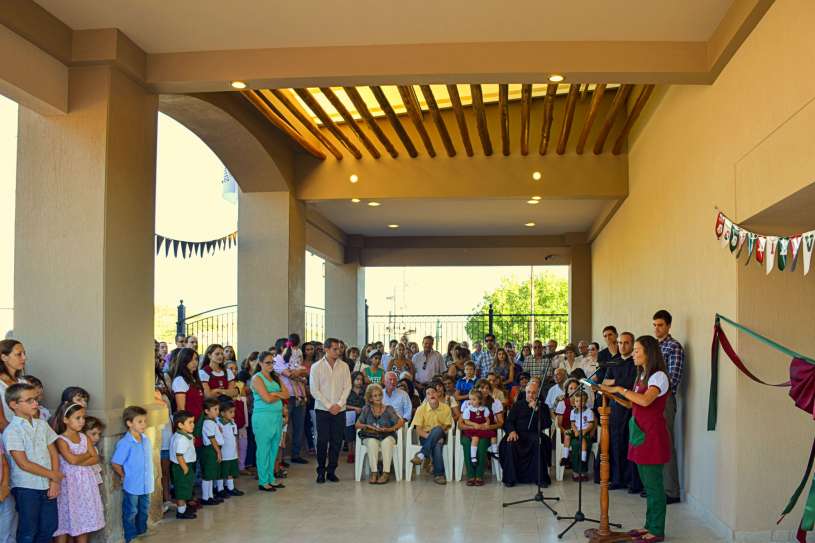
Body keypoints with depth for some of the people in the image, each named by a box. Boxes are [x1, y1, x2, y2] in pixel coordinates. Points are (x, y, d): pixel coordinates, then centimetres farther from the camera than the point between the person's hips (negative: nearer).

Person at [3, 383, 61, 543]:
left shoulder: (42, 424, 6)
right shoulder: (12, 431, -12)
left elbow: (53, 453, 8)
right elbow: (23, 464, -16)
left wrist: (55, 482, -2)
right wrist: (53, 475, -10)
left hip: (47, 486, 6)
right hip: (26, 488, -6)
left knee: (50, 526, 12)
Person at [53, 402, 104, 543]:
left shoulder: (84, 437, 7)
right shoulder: (61, 440, -11)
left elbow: (95, 459, 1)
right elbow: (72, 459, -24)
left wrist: (80, 462, -15)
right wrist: (87, 454, -7)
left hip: (86, 481, 5)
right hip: (69, 482, -5)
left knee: (84, 520, 10)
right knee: (65, 520, -1)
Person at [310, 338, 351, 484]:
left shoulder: (344, 366, 6)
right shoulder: (316, 367, -1)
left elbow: (347, 387, 4)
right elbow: (314, 390, -5)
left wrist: (339, 404, -8)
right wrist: (329, 406, -10)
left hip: (339, 410, 2)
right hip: (322, 410, -2)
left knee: (337, 441, 3)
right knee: (322, 441, -2)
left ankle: (331, 471, 12)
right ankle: (321, 471, 9)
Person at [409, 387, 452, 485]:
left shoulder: (446, 408, 0)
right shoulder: (421, 409, -3)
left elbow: (447, 427, 0)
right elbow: (418, 429, -5)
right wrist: (429, 436, -23)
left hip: (440, 435, 1)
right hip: (425, 436, 0)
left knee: (437, 430, -38)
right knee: (437, 445, -35)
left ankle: (421, 455, -32)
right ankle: (439, 474, -31)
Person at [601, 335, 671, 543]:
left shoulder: (659, 376, -13)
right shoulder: (642, 376, 16)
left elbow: (645, 400, -29)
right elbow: (633, 405, 17)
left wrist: (619, 389, -21)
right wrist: (610, 393, 8)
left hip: (653, 436, -9)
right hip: (639, 433, 9)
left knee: (654, 484, -2)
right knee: (647, 484, 15)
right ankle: (649, 526, 23)